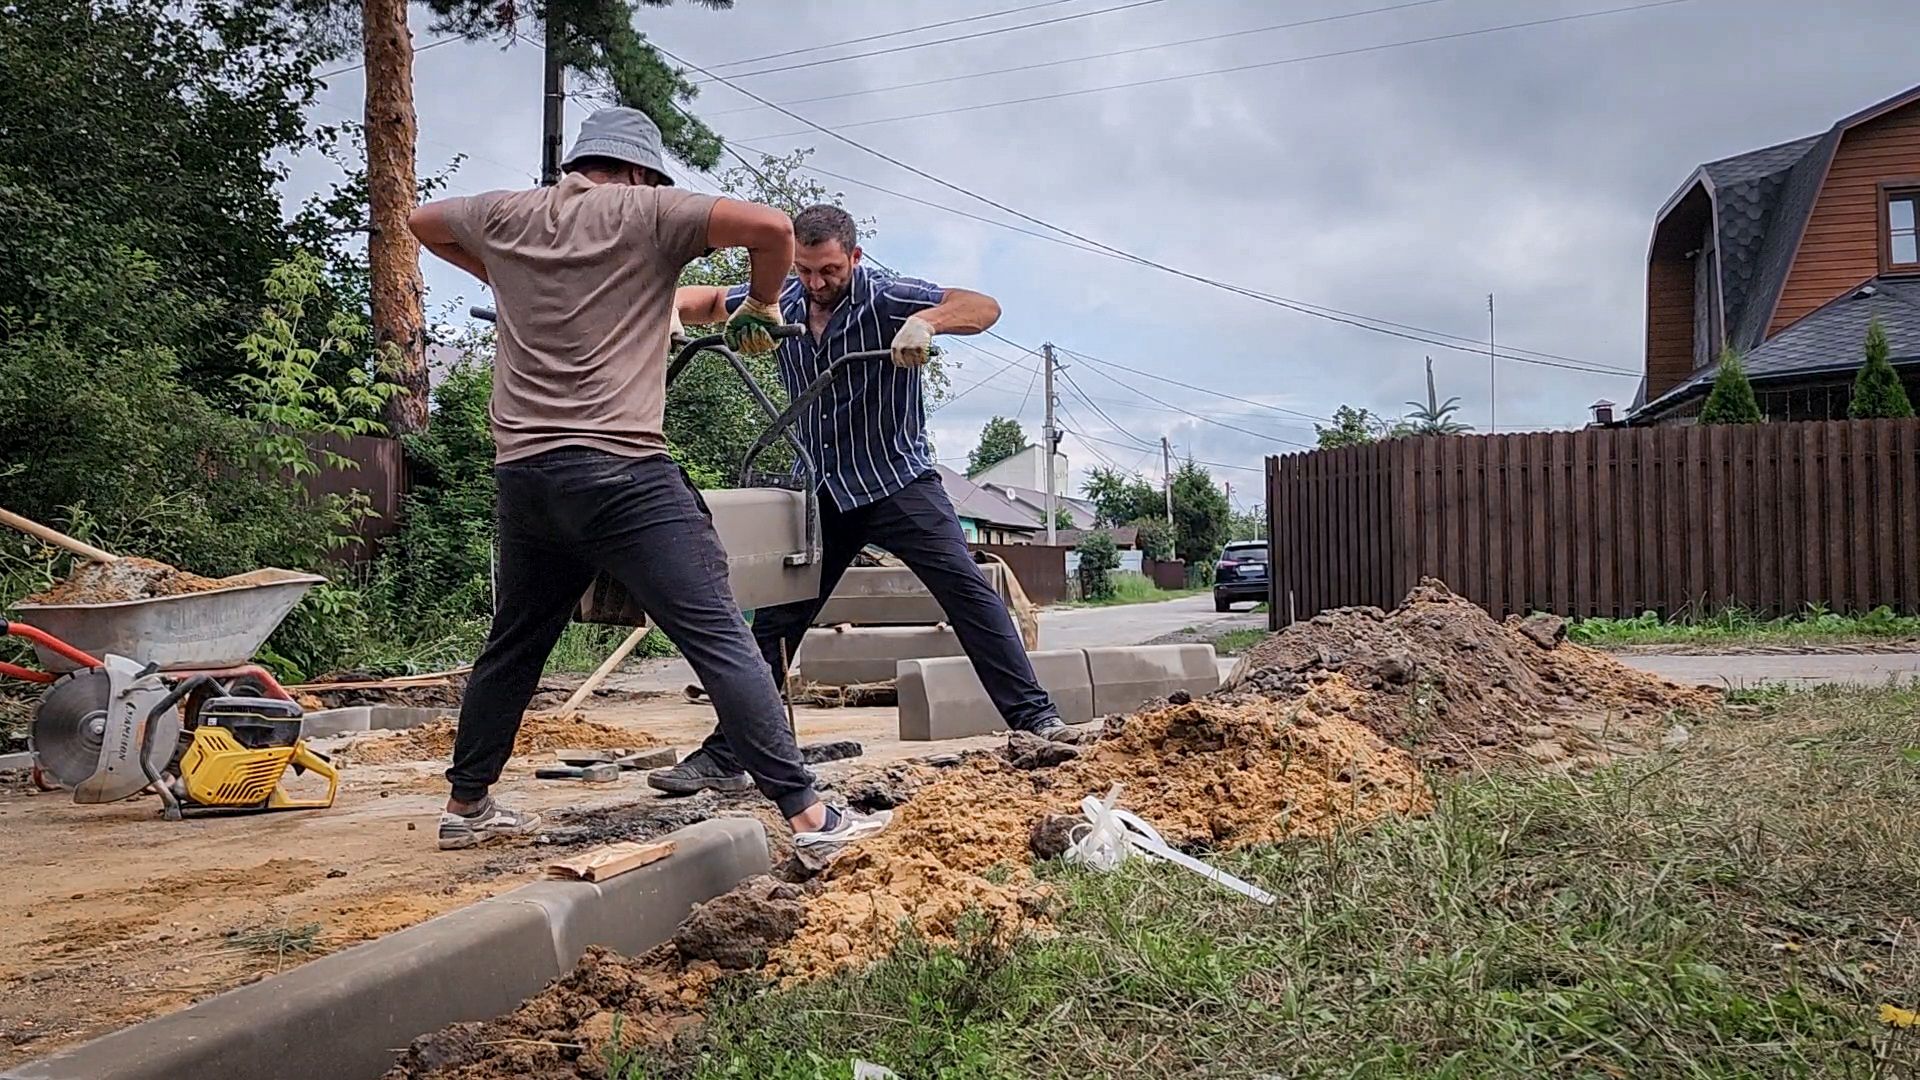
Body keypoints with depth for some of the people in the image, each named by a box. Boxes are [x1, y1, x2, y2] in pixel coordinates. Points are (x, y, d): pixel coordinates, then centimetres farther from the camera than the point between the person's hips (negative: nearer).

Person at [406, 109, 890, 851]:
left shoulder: (506, 216, 17)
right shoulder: (647, 212, 1)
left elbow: (423, 223, 37)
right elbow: (770, 226, -9)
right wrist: (761, 306, 7)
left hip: (522, 474, 6)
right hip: (619, 470, -6)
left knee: (513, 646, 22)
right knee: (720, 641, -7)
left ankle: (466, 806, 35)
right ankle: (808, 815, -9)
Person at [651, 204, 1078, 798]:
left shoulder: (886, 297, -15)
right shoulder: (782, 302, 0)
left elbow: (984, 307, -23)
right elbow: (710, 301, 12)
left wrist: (926, 320, -43)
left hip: (897, 478, -4)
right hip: (821, 489, 4)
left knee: (965, 586, -18)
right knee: (772, 622, 4)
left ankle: (1034, 716, -12)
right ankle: (724, 758, 10)